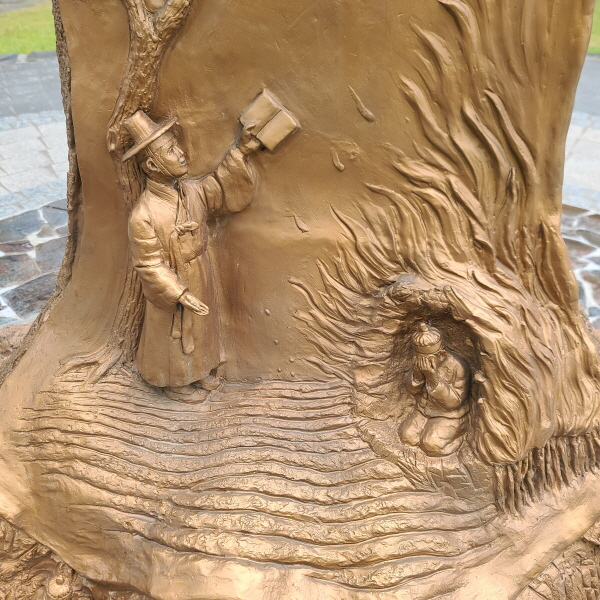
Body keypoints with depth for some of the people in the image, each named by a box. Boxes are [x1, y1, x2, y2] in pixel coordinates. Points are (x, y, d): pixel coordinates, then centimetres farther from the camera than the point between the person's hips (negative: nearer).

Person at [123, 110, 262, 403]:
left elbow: (223, 187, 3)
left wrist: (241, 151, -9)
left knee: (199, 330, 26)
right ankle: (176, 384, 43)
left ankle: (198, 373, 52)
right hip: (171, 289, -7)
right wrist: (181, 295, -27)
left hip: (200, 280, 7)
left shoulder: (192, 191, -11)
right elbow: (150, 265, -25)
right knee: (176, 337, 17)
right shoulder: (143, 216, -31)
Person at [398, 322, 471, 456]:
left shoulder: (457, 367, -27)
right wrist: (417, 375, -26)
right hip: (424, 409, 5)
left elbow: (454, 402, -24)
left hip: (449, 415, -5)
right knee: (408, 436, -11)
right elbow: (415, 391, -1)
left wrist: (434, 378, -38)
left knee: (431, 444, -20)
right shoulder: (420, 361, -12)